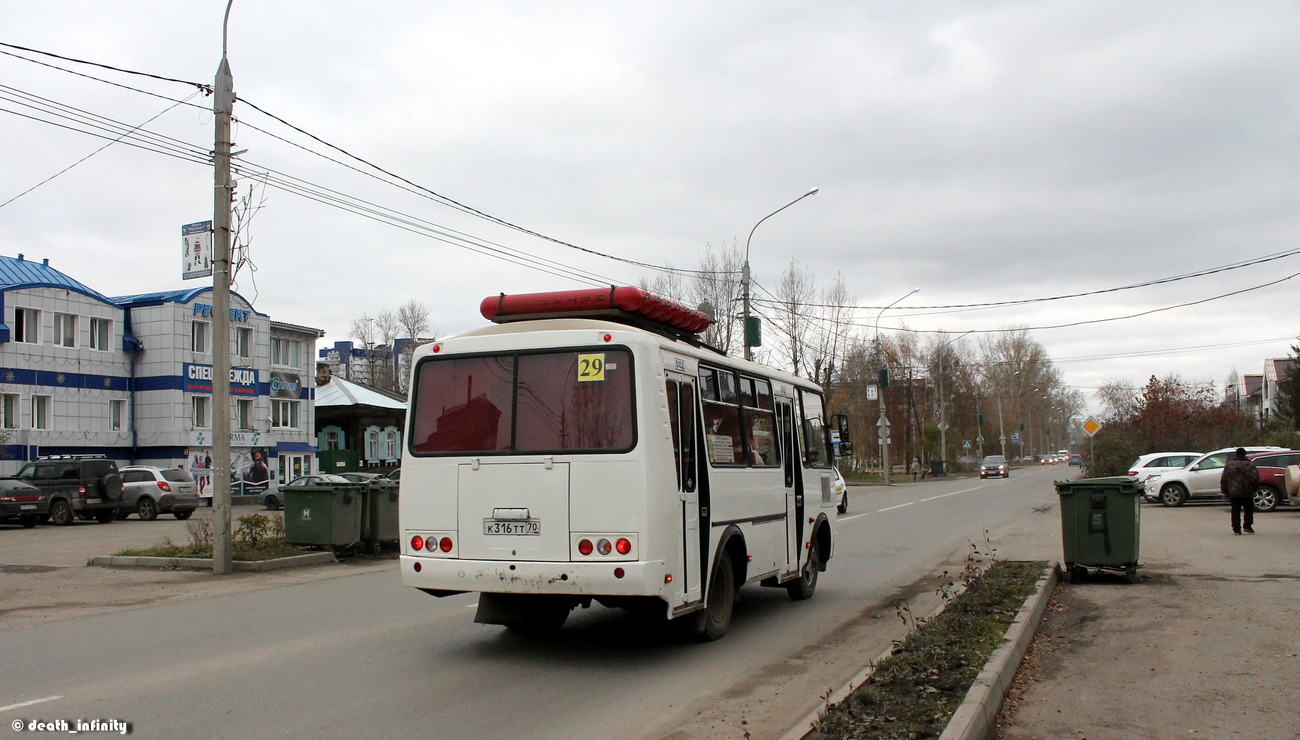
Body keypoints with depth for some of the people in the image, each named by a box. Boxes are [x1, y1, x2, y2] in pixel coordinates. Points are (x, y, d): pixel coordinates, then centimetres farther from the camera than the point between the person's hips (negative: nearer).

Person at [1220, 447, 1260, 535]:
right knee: (1249, 509, 14)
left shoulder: (1229, 464, 6)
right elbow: (1255, 478, -9)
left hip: (1233, 492, 2)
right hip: (1247, 493, -2)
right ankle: (1247, 526, 9)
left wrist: (1224, 491, 12)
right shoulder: (1250, 465, -2)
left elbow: (1223, 479, 5)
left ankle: (1236, 529, 0)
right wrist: (1254, 487, 7)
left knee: (1235, 511, 3)